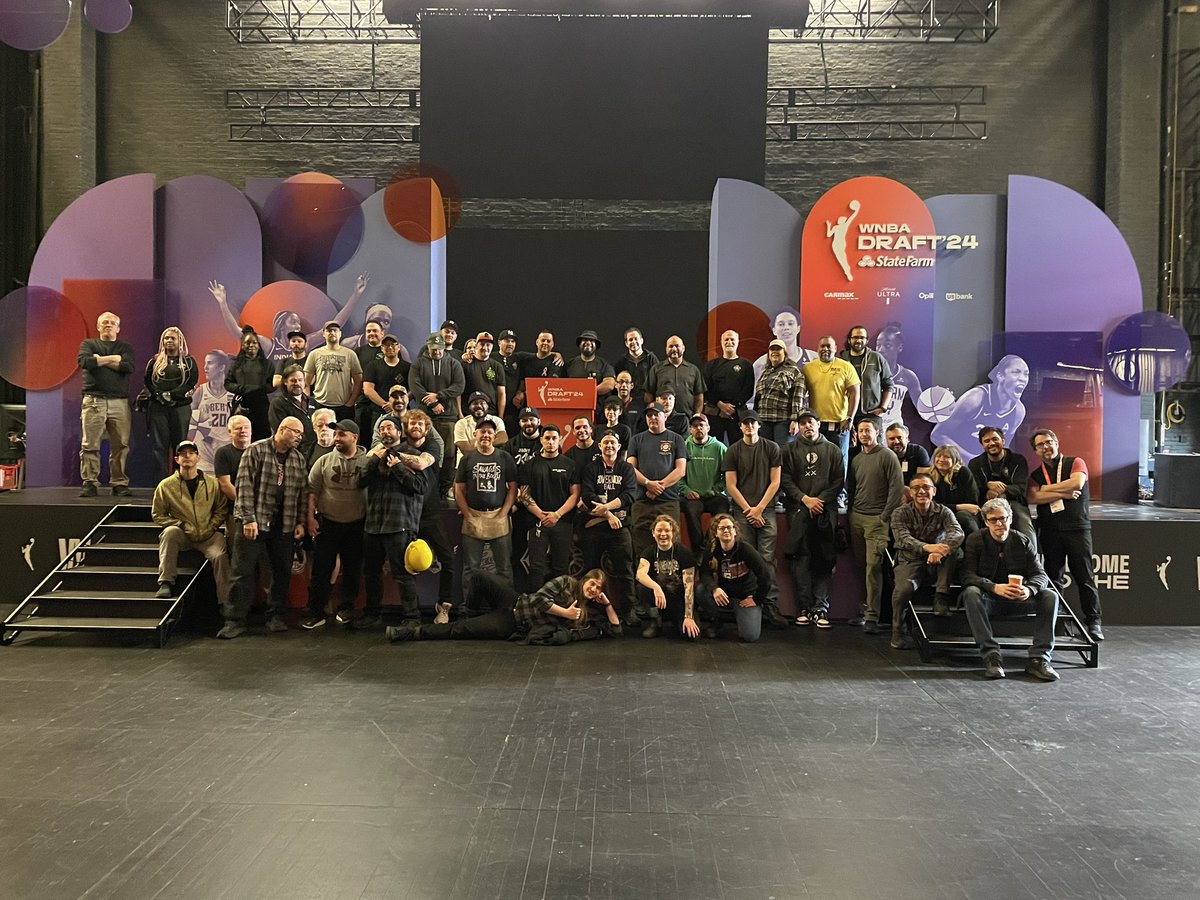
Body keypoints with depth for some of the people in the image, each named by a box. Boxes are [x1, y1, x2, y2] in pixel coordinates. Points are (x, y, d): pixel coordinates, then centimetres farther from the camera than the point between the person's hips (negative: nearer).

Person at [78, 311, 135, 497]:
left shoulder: (125, 348, 17)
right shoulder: (88, 344, 16)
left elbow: (129, 367, -3)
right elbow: (85, 361, -6)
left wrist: (100, 360, -1)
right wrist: (113, 359, -1)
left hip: (119, 402, 1)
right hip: (93, 400, -1)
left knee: (120, 445, -4)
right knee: (89, 445, -6)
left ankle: (120, 484, 1)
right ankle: (89, 483, -3)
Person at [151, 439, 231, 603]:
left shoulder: (212, 483, 3)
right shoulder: (166, 485, 1)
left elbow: (222, 510, 7)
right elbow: (157, 515, 3)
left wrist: (209, 528, -8)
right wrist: (182, 526, -9)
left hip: (208, 535, 0)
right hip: (182, 535, 0)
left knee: (220, 556, -26)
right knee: (169, 532, -31)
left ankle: (225, 602, -16)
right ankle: (166, 583, -24)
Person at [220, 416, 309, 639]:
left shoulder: (298, 459, 11)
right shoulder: (256, 451, -5)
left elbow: (303, 492, 13)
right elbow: (245, 486, -11)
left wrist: (300, 522, 7)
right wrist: (248, 518, -16)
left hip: (284, 525, 5)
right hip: (254, 522, -5)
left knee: (282, 571, 9)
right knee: (243, 571, -2)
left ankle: (276, 616, 21)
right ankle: (235, 621, 3)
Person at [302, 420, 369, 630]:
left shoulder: (367, 462, -3)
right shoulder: (324, 461, 1)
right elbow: (312, 490, 2)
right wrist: (310, 517, -5)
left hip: (356, 526, 0)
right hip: (327, 524, 0)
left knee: (353, 571, 10)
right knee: (321, 570, 2)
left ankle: (347, 608, 26)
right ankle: (316, 613, 11)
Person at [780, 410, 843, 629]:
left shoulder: (832, 450, 13)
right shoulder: (790, 450, 12)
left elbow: (839, 481, 7)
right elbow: (785, 480, 3)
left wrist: (821, 500, -7)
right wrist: (805, 499, -9)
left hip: (825, 512, 1)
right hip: (799, 512, 0)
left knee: (824, 561, -2)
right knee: (801, 559, -4)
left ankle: (820, 608, 0)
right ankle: (803, 608, 0)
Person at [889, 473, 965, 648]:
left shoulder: (944, 512, 2)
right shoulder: (901, 513, -1)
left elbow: (957, 533, -19)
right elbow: (903, 538, -20)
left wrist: (941, 551, -42)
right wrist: (927, 547, -42)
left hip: (937, 565, 1)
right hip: (911, 562, -1)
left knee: (955, 552, -29)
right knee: (904, 589, -33)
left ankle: (941, 598, -21)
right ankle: (897, 631, -8)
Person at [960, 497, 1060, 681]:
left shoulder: (1022, 541, 2)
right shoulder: (975, 540, -5)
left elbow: (1040, 575, -4)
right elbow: (968, 575, -16)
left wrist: (1029, 589, -29)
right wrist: (995, 588, -34)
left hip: (1018, 600, 3)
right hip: (988, 599, -3)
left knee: (1050, 596, -21)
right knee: (971, 592, -34)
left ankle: (1039, 658, -21)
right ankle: (991, 656, -35)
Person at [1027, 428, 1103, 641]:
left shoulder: (1075, 463, 6)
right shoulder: (1036, 474, 13)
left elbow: (1077, 482, -13)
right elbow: (1033, 497, -5)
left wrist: (1048, 489, -3)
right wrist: (1064, 493, -10)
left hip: (1078, 527, -3)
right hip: (1050, 530, 3)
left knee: (1084, 576, -3)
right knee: (1053, 576, 6)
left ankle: (1093, 621, 2)